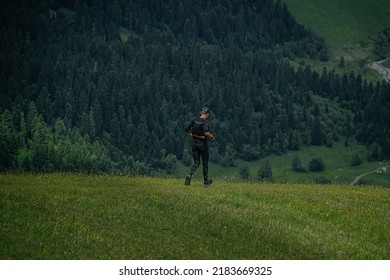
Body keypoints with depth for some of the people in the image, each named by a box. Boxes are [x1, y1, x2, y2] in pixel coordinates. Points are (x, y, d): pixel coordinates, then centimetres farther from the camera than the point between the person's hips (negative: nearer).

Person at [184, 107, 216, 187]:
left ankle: (189, 175, -20)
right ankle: (206, 182, 24)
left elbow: (187, 129, 1)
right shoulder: (205, 122, -16)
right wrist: (212, 137, -12)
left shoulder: (194, 119, -1)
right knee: (205, 162, 14)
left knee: (196, 162, 9)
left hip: (194, 143, 4)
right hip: (202, 143, -4)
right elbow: (206, 132, -30)